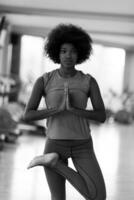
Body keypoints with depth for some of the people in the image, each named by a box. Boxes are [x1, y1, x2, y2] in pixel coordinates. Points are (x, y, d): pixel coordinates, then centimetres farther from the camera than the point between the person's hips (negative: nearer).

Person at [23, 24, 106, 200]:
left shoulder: (90, 81, -2)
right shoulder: (43, 81, -4)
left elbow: (102, 117, -10)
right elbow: (27, 115, -10)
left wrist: (72, 108, -23)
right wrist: (59, 108, -22)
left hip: (82, 146, 2)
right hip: (55, 145, -1)